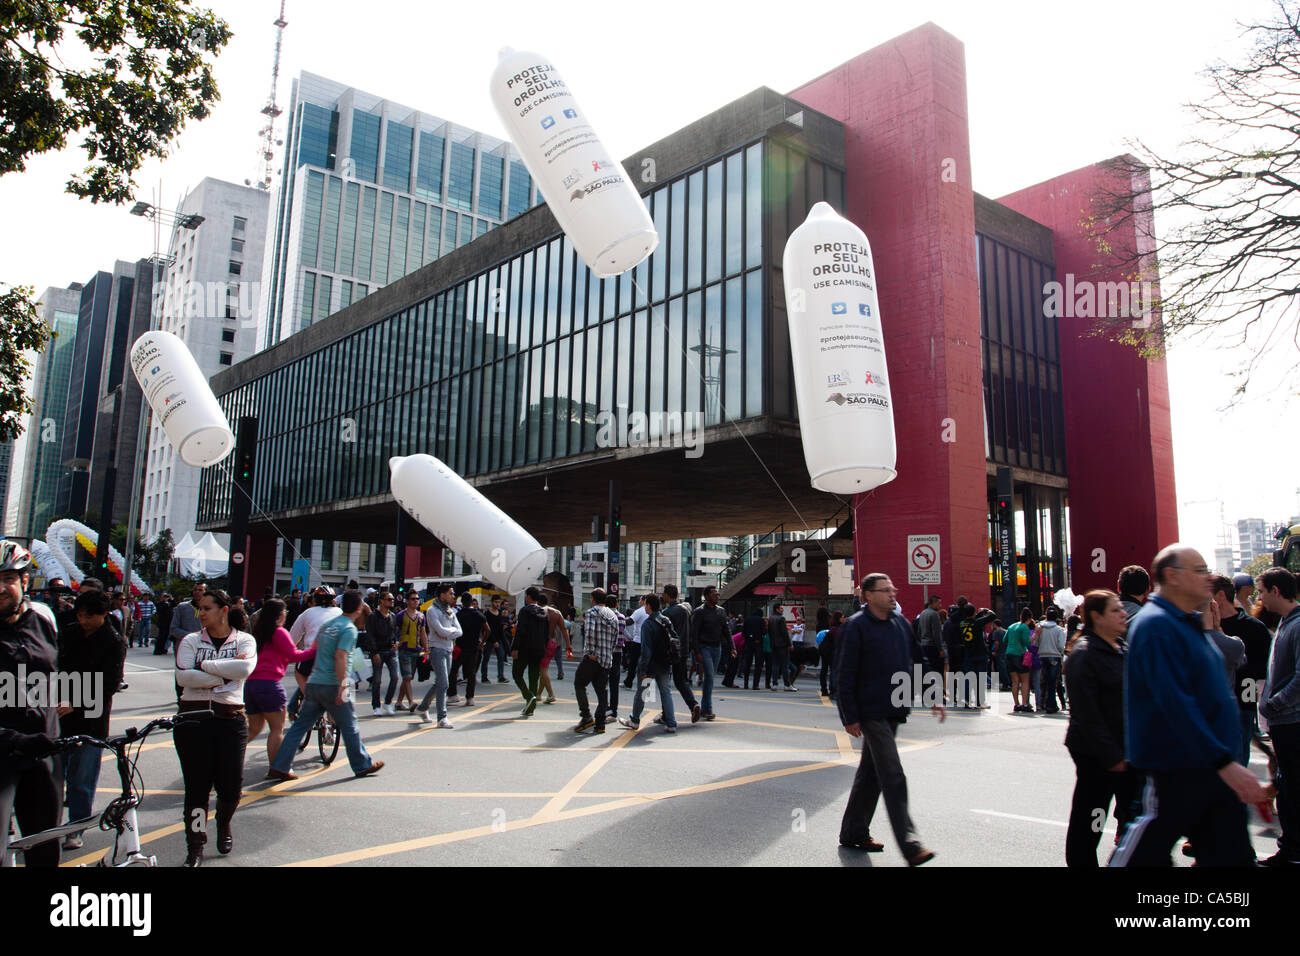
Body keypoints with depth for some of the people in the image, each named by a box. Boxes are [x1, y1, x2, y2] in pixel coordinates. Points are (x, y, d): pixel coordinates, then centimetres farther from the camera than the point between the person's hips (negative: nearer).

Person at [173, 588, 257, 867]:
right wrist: (224, 675, -12)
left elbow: (244, 668, -16)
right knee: (197, 785, 1)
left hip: (230, 719, 0)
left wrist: (204, 666, -12)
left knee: (231, 787, 2)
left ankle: (224, 824, 35)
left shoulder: (244, 640, 6)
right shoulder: (191, 641, 7)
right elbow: (183, 677, -9)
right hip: (194, 718, 0)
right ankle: (195, 846, 15)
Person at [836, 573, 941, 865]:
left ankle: (853, 832, 26)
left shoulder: (901, 623, 10)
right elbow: (845, 674, -12)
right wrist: (850, 717, -14)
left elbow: (915, 663, 18)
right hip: (871, 713, -7)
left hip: (893, 710, 7)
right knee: (893, 776, -10)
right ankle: (909, 844, -8)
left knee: (870, 773, 15)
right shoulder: (856, 627, -11)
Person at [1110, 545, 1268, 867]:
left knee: (1232, 855, 11)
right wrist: (1224, 762, -28)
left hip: (1214, 768, 9)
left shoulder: (1190, 622, 13)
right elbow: (1176, 703, -26)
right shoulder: (1156, 626, -19)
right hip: (1178, 770, -9)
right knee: (1146, 854, 3)